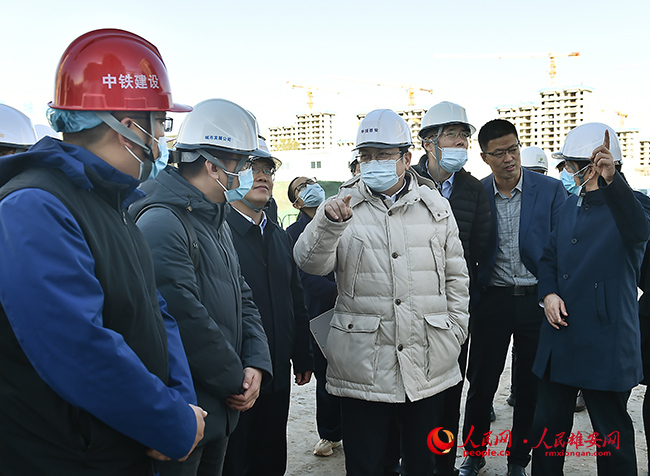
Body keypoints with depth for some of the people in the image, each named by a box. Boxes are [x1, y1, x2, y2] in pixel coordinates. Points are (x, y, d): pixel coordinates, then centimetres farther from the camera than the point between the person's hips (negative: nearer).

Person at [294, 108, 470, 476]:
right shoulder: (343, 207, 3)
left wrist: (455, 331, 7)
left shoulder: (436, 206, 9)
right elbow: (310, 262, -11)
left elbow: (456, 275, 13)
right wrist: (329, 223, -29)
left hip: (429, 363, 2)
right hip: (364, 364, -2)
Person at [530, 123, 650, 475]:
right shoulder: (571, 206, 13)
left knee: (612, 433, 8)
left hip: (605, 340, -6)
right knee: (548, 424, 15)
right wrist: (548, 293, -1)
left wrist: (611, 181, -48)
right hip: (561, 334, 6)